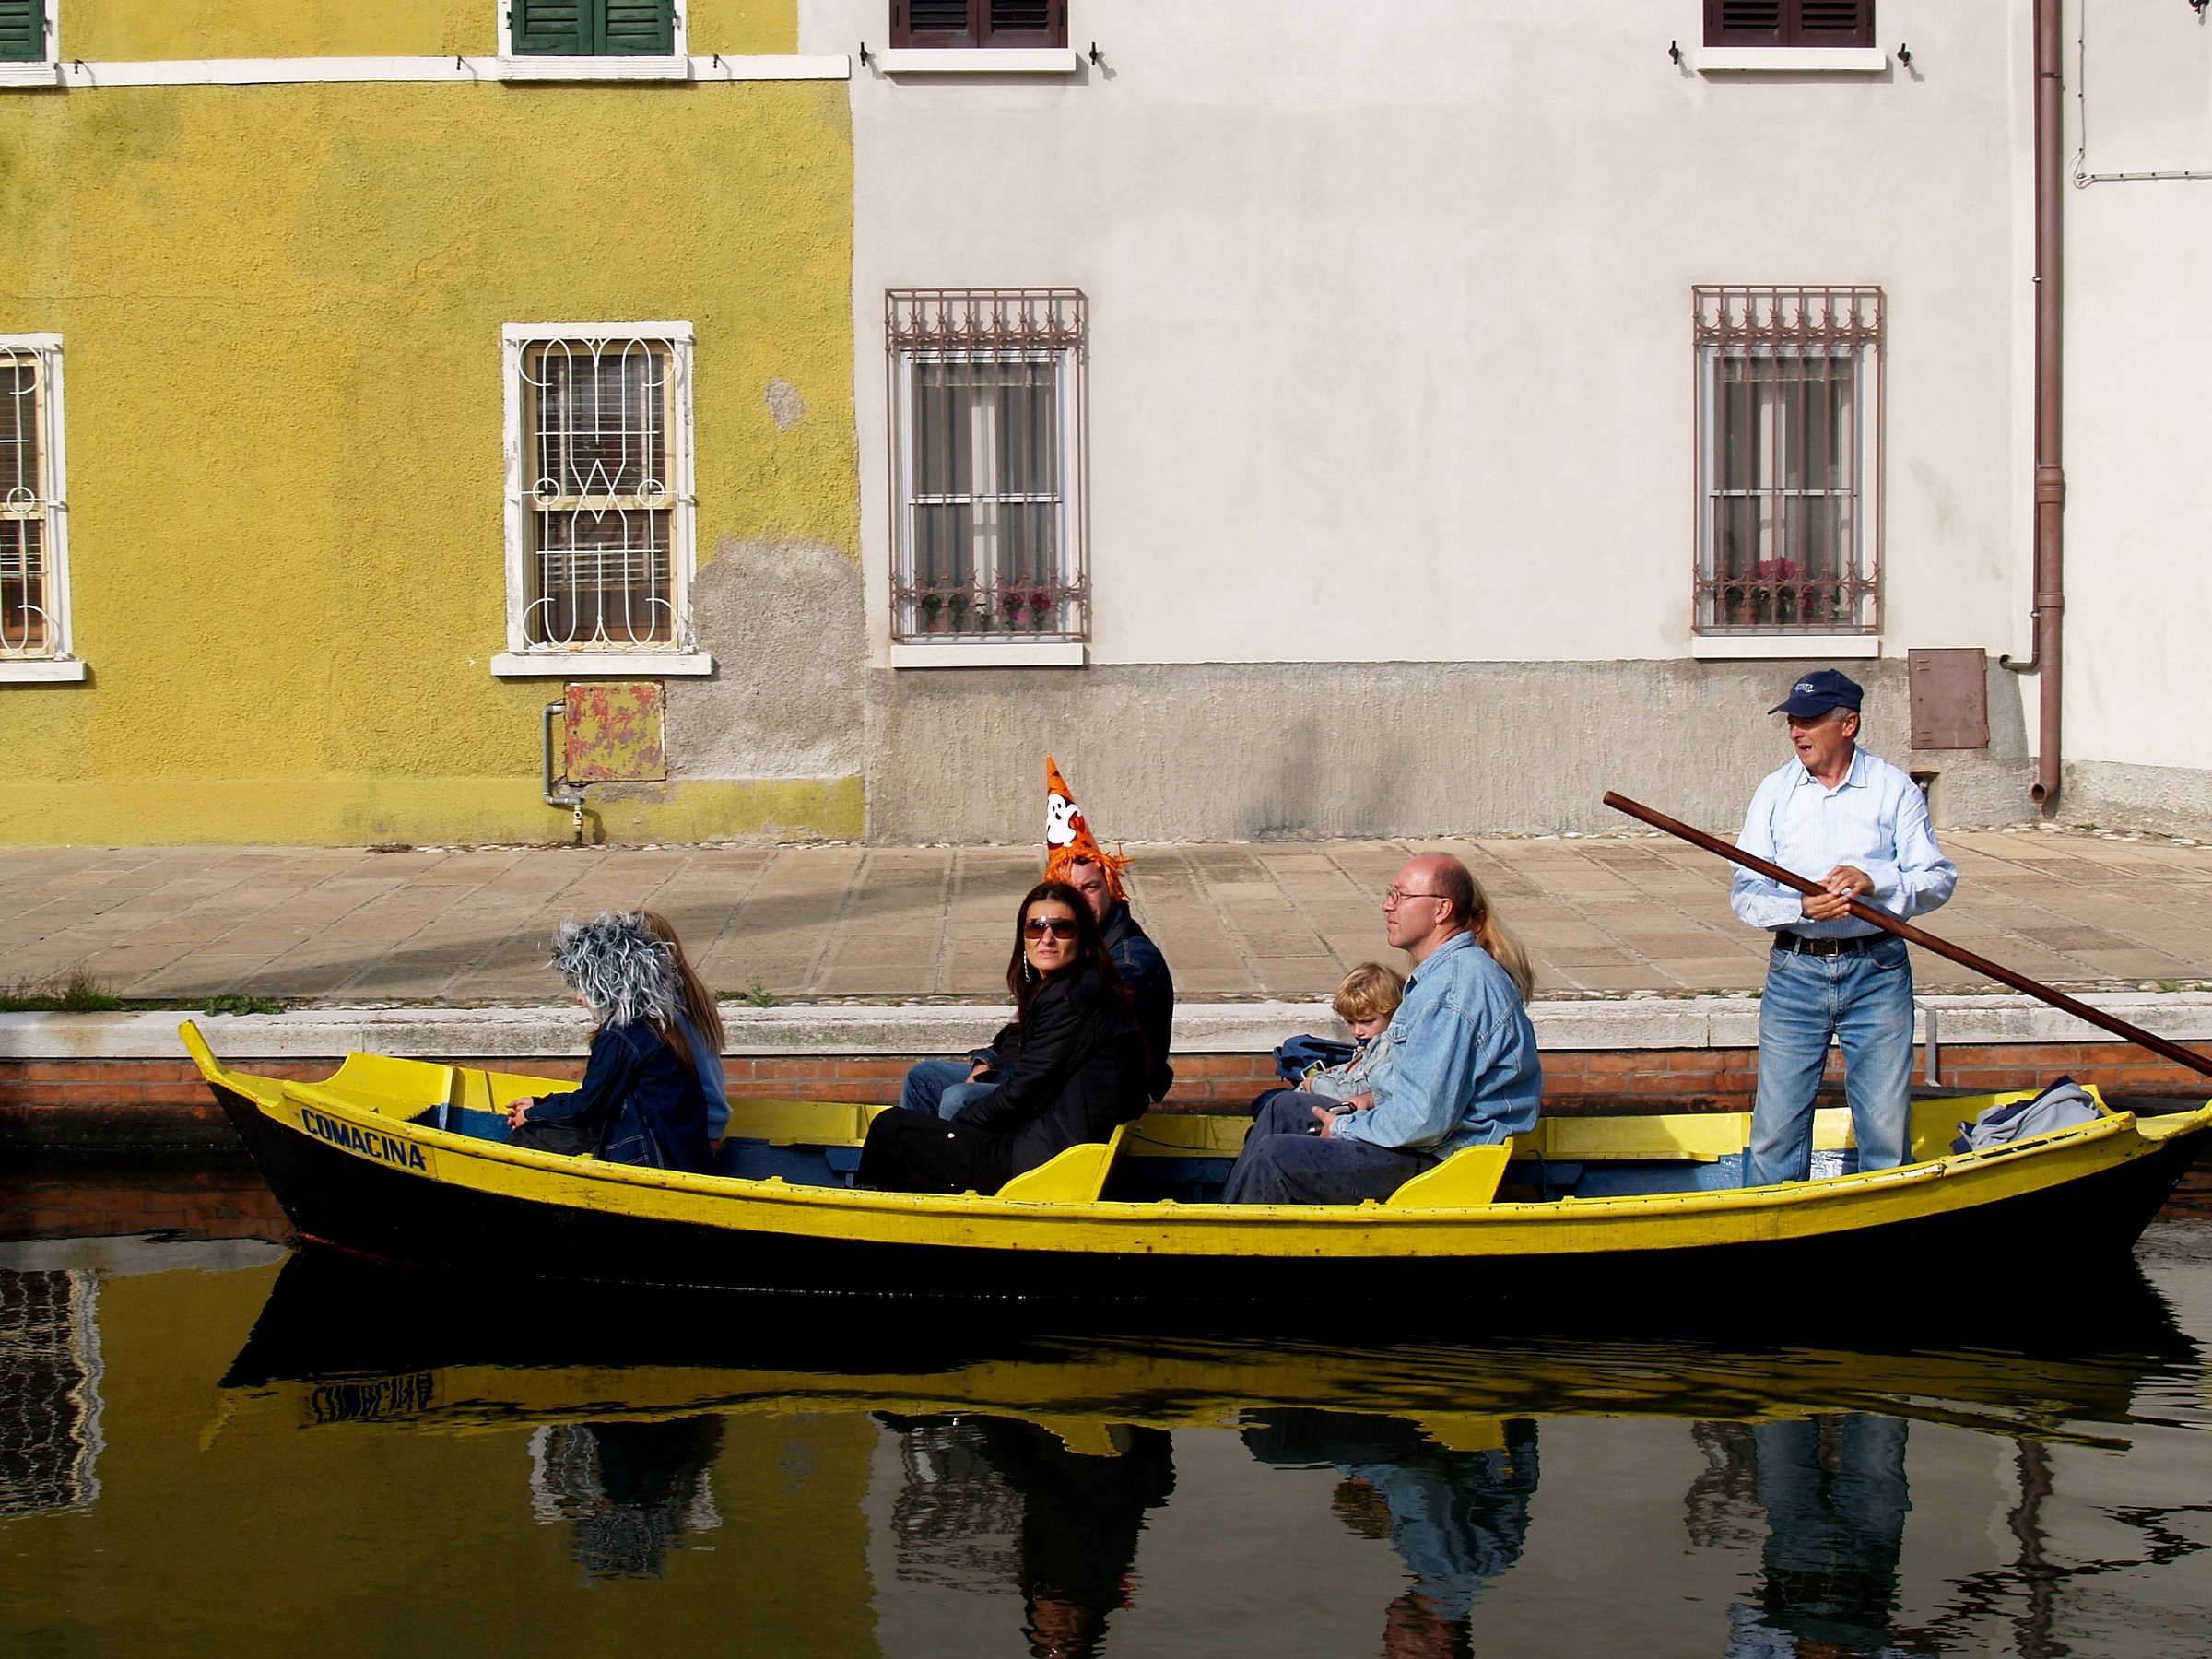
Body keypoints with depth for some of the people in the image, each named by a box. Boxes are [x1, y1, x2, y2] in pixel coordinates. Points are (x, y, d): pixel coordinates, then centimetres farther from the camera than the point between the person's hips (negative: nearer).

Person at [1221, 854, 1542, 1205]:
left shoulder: (1455, 988, -26)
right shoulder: (1443, 970, 9)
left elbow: (1425, 1120, -28)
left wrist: (1343, 1129, -13)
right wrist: (1376, 1096, 8)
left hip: (1440, 1156, -11)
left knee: (1275, 1156, -15)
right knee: (1284, 1108, 19)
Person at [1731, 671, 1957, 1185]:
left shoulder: (1894, 789, 1)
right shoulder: (1775, 792, 5)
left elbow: (1939, 878, -3)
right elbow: (1745, 893, -1)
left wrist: (1874, 883, -20)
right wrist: (1801, 908, -20)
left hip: (1877, 973, -1)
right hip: (1795, 971, 1)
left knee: (1886, 1123, 2)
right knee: (1776, 1127, 1)